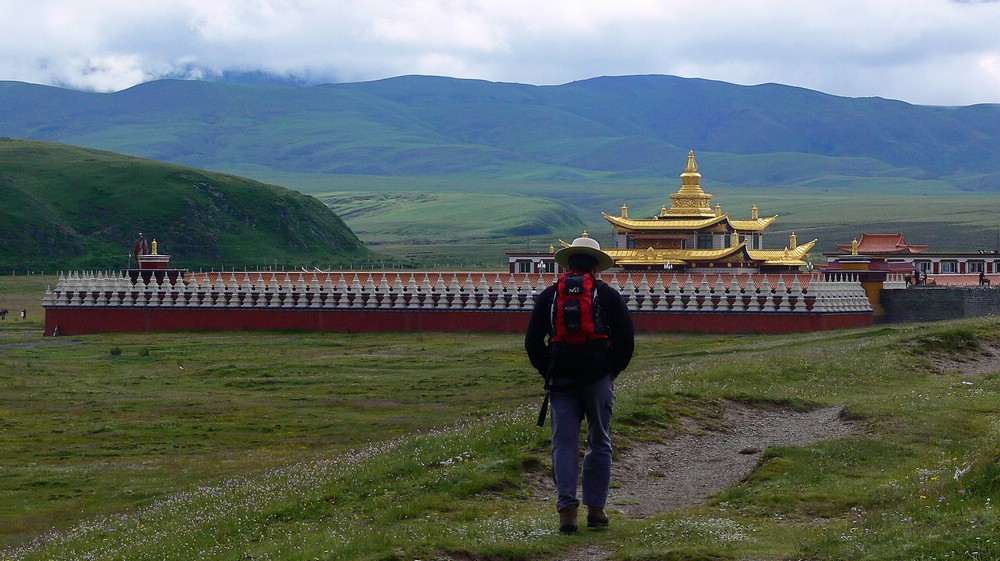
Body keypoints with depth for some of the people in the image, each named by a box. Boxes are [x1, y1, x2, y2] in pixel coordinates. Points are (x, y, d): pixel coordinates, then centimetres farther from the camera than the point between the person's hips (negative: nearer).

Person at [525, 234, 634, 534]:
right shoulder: (608, 296, 4)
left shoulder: (549, 295, 8)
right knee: (599, 444, 9)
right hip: (598, 378, -1)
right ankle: (596, 509, 9)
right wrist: (612, 371, 12)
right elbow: (626, 340, 0)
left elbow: (532, 342, 6)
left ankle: (567, 509, -10)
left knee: (564, 444, 2)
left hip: (561, 380, 1)